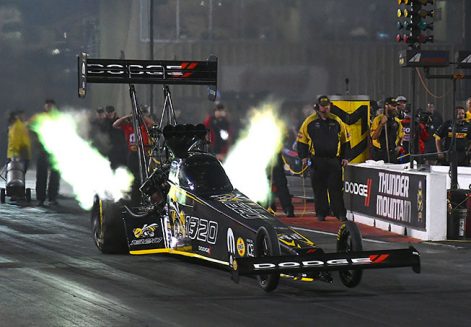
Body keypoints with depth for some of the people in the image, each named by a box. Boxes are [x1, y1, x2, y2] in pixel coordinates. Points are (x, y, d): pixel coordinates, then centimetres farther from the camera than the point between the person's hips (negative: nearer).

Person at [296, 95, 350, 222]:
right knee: (319, 188, 3)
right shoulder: (310, 121, 2)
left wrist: (345, 157, 7)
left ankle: (340, 213, -1)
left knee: (336, 188, -3)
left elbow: (345, 140, 14)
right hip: (317, 161, 0)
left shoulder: (336, 121, 7)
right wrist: (303, 156, -4)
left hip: (334, 160, 0)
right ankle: (321, 213, 12)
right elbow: (301, 140, 7)